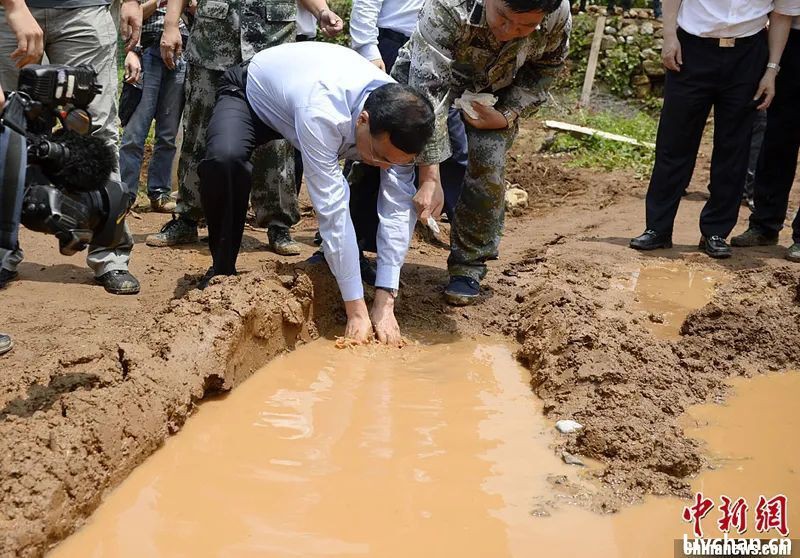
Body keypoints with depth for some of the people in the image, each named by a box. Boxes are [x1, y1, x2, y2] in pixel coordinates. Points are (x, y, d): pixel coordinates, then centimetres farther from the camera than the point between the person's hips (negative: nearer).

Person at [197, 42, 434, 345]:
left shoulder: (396, 121, -28)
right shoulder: (321, 113, -46)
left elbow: (398, 207, -26)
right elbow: (333, 209, -44)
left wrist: (385, 303, -31)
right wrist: (357, 311, -40)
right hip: (249, 92, -4)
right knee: (225, 159, -37)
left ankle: (350, 259, 9)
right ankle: (223, 269, -13)